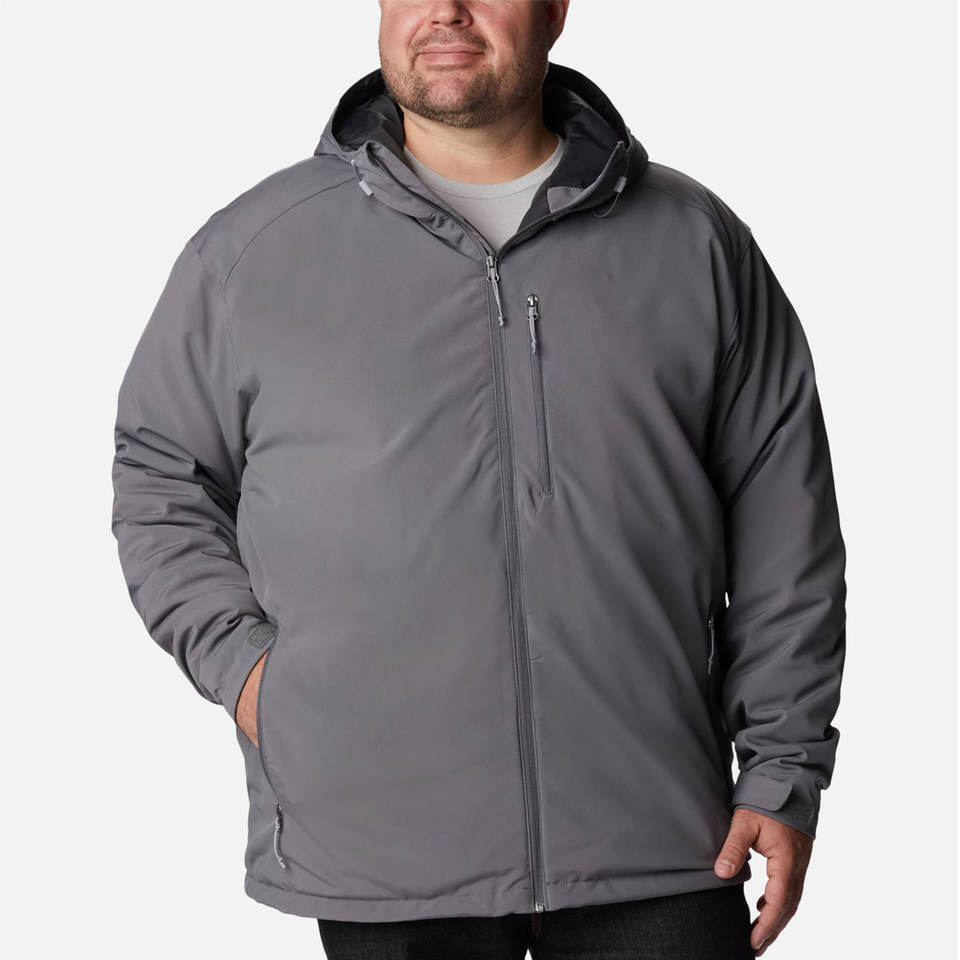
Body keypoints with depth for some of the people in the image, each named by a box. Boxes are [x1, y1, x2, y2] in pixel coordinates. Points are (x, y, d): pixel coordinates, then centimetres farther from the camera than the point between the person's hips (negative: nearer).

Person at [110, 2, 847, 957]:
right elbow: (158, 474, 14)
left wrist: (784, 771, 4)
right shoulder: (252, 248, 5)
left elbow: (784, 520, 8)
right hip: (376, 843, 0)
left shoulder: (695, 241, 7)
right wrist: (237, 658, -2)